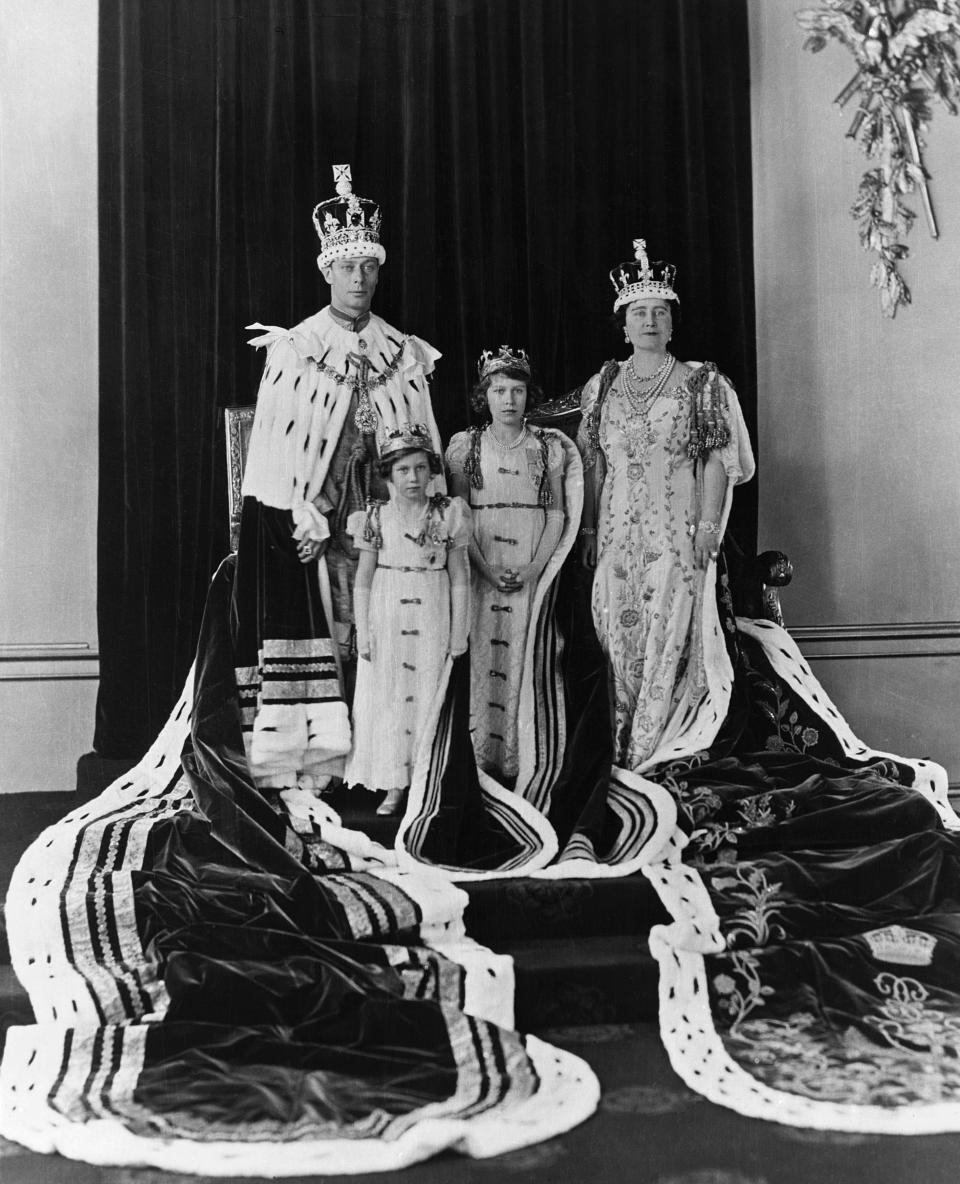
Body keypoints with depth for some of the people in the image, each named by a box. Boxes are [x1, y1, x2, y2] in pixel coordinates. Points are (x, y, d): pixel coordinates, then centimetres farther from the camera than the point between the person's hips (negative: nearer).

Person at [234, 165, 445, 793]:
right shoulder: (293, 350, 1)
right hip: (303, 518, -2)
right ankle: (296, 767, -1)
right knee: (313, 636, -6)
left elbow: (426, 448, 9)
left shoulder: (406, 355, 9)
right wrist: (305, 518, -11)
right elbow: (274, 446, -3)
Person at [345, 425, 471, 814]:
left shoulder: (447, 516, -1)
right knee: (387, 698, 3)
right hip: (386, 620, 1)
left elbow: (460, 580, 2)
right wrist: (362, 631, -3)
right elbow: (363, 581, 2)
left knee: (429, 698, 4)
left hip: (432, 622, 0)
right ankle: (394, 786, 13)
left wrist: (458, 634, 0)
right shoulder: (375, 517, 0)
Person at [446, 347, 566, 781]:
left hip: (533, 568, 0)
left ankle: (523, 758, 6)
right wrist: (486, 568, -11)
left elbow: (556, 513, 4)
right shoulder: (465, 445, 4)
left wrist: (536, 566, -9)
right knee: (480, 653, -3)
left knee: (527, 654, -2)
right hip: (480, 564, 0)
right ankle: (480, 756, 6)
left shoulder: (547, 445, 6)